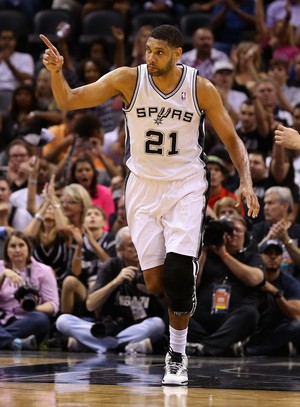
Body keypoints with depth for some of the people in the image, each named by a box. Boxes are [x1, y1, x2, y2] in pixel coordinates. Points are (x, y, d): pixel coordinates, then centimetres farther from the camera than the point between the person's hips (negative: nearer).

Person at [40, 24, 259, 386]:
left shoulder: (201, 88, -8)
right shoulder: (128, 79, -8)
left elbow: (231, 140, 1)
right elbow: (68, 101, -12)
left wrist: (246, 182, -12)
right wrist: (56, 71, -31)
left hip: (186, 187, -1)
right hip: (144, 188, 1)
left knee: (178, 270, -19)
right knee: (155, 283, -4)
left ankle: (177, 355, -3)